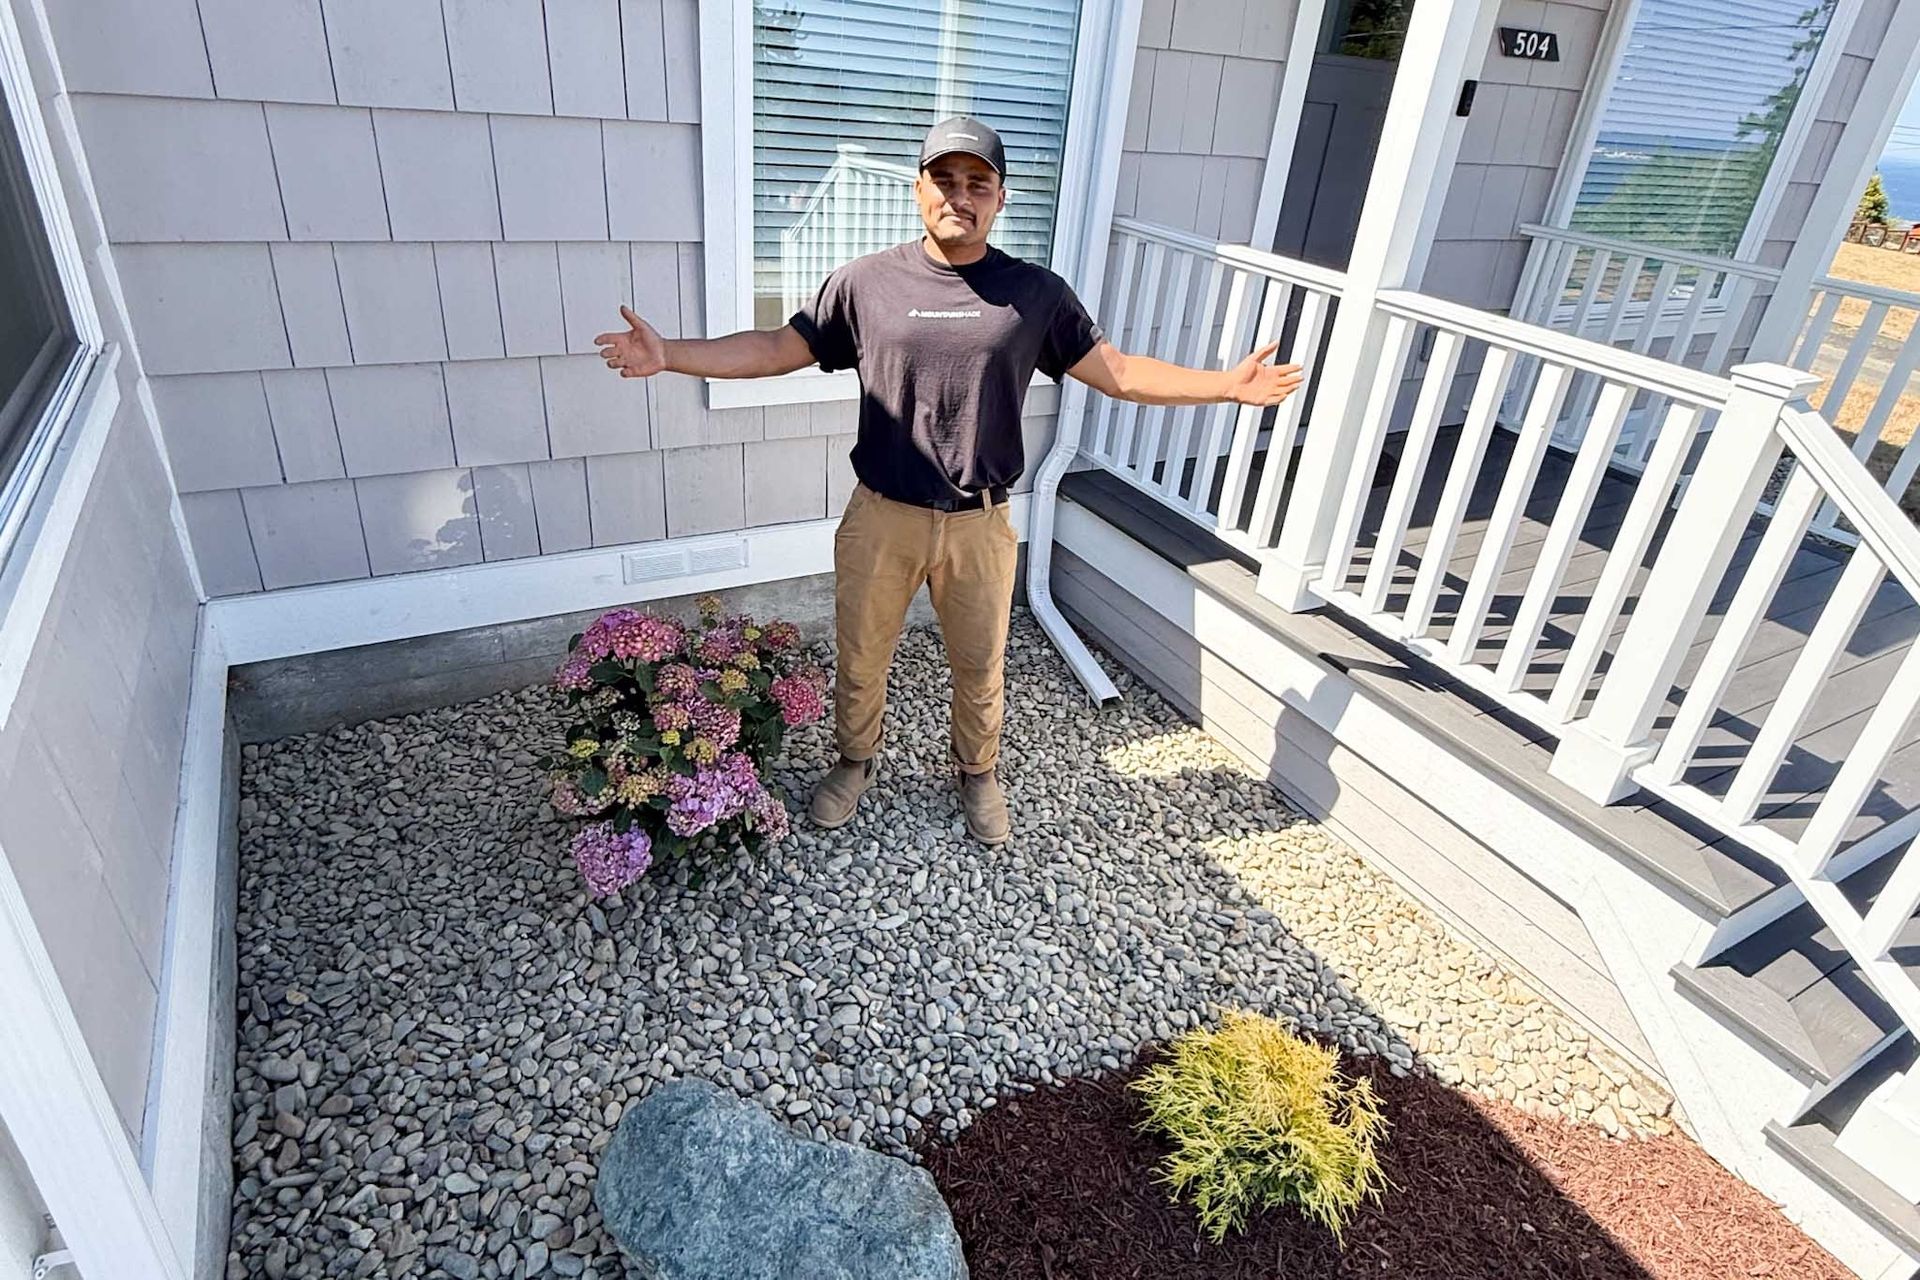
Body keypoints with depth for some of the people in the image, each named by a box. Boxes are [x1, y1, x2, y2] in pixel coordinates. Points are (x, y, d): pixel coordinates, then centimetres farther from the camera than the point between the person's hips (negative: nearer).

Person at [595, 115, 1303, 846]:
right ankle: (855, 762, 45)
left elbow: (1118, 373, 1)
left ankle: (978, 774, 44)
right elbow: (775, 350, 0)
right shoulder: (866, 281, -4)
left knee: (979, 669, 16)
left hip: (979, 526, 0)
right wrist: (670, 355, -10)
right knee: (860, 659, 16)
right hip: (881, 518, 0)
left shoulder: (1035, 293, -2)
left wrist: (1227, 384, -6)